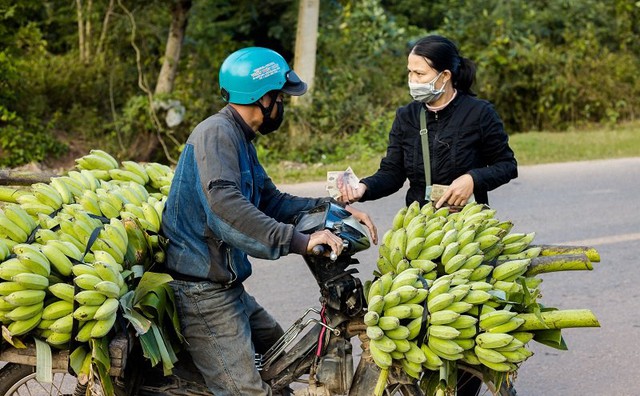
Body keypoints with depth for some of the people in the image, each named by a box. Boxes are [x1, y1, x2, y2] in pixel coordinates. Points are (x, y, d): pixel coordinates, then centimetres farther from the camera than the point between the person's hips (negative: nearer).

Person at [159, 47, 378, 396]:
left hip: (227, 286, 11)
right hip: (202, 292, -11)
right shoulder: (217, 133, -16)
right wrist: (297, 241, -36)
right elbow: (225, 206, -32)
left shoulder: (240, 141, 17)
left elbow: (271, 201, 17)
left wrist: (335, 209, 6)